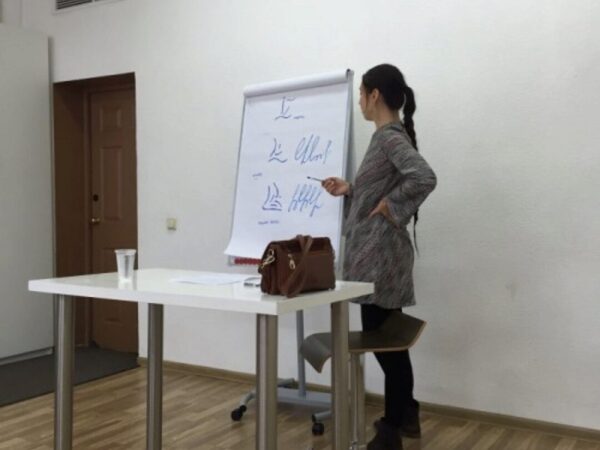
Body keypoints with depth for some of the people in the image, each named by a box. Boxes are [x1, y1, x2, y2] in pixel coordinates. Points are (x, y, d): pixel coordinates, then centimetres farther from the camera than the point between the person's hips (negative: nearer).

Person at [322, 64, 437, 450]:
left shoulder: (390, 136, -15)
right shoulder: (389, 135, 14)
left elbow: (424, 178, -31)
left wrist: (389, 207, -21)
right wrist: (349, 190, 13)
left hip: (380, 254, -10)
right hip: (374, 253, 10)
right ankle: (404, 416, 33)